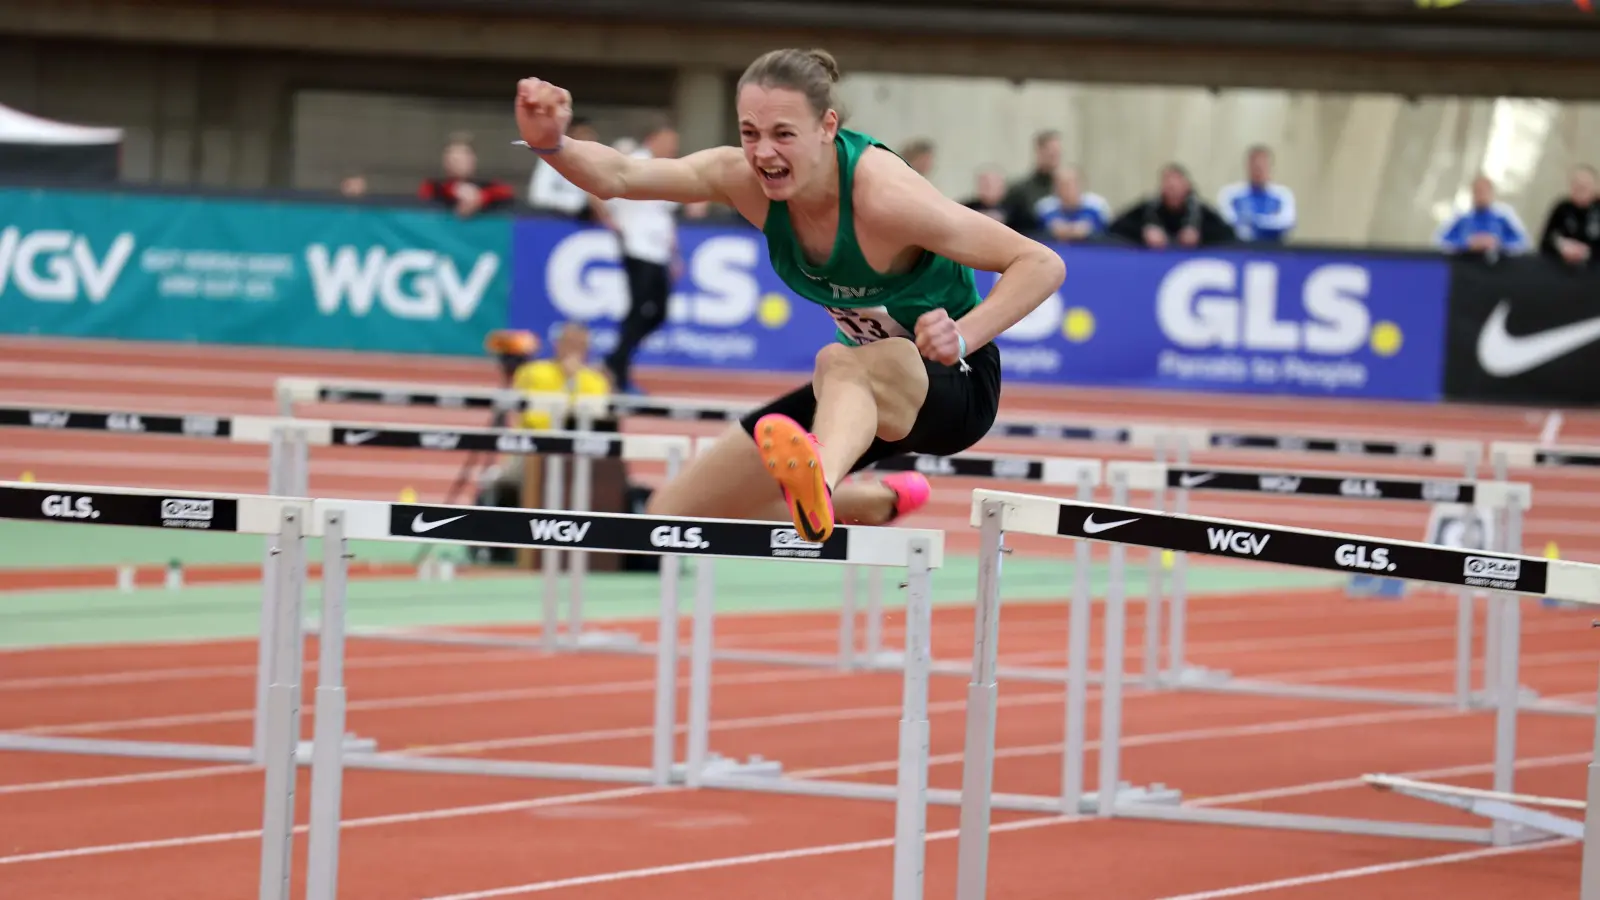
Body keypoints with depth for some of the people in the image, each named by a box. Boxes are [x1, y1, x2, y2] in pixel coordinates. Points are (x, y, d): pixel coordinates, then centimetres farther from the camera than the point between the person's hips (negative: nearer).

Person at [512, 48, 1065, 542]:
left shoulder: (881, 195, -29)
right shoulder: (745, 177, -13)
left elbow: (1043, 265, -26)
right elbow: (619, 177, -24)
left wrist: (961, 338, -40)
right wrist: (552, 145, -44)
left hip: (955, 382, -7)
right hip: (863, 388, 7)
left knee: (841, 364, -41)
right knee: (672, 515, 6)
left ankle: (818, 482, -76)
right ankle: (878, 503, 27)